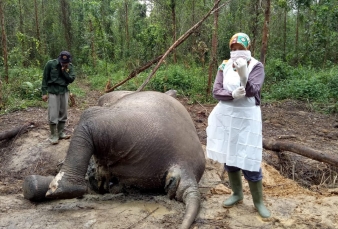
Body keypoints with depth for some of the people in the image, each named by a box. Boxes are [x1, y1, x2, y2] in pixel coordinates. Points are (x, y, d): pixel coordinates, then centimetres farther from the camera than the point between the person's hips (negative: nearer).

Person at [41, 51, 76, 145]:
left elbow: (71, 79, -5)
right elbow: (45, 78, -3)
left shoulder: (70, 66, 1)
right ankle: (53, 136, 4)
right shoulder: (50, 64, -8)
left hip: (64, 92, 4)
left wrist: (64, 71, -18)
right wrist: (44, 92, -6)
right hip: (53, 92, -4)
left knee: (63, 114, 9)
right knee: (53, 115, -5)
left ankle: (61, 133, 21)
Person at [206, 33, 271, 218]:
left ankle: (258, 201, 14)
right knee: (228, 157, 13)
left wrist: (243, 74, -39)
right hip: (225, 116, 4)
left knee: (248, 160, -5)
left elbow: (252, 91, -22)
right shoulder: (224, 66, 3)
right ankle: (237, 194, 32)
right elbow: (216, 92, -5)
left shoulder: (256, 67, -6)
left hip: (247, 118, -4)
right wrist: (232, 94, -25)